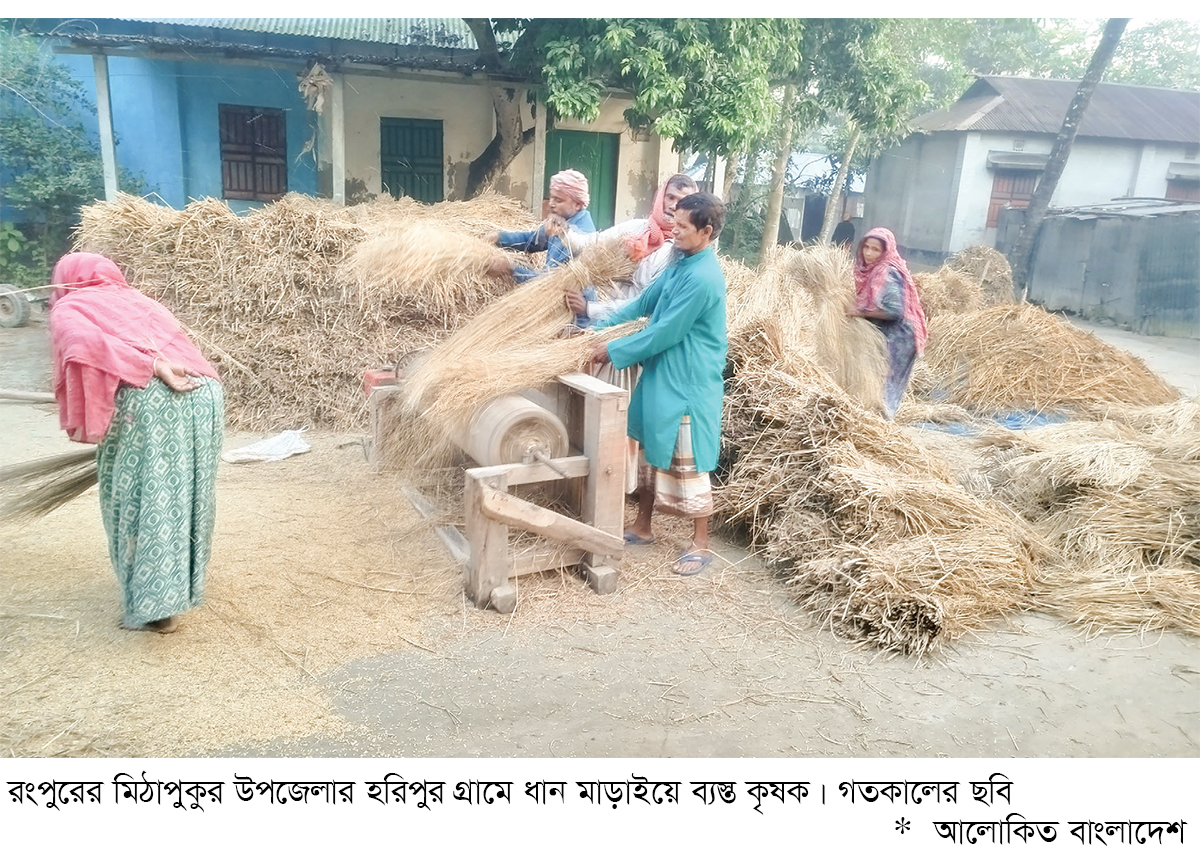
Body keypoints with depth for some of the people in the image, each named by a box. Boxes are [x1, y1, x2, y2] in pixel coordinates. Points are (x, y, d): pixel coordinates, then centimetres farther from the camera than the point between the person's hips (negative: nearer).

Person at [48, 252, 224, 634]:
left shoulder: (68, 307, 17)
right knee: (186, 493, 17)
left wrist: (155, 368, -13)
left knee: (141, 498, 7)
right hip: (205, 392, 6)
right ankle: (179, 587, 31)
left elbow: (85, 341, -6)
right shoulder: (138, 299, 33)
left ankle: (153, 605, 10)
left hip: (146, 398, -5)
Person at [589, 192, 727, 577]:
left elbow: (664, 333, -22)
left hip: (687, 384, -9)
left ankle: (701, 545, 16)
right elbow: (644, 302, 14)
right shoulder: (683, 263, 8)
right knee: (652, 451, 18)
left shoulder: (702, 277, -22)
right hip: (661, 376, 9)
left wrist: (613, 351, -13)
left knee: (687, 465, 1)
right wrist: (600, 325, 6)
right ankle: (642, 527, 33)